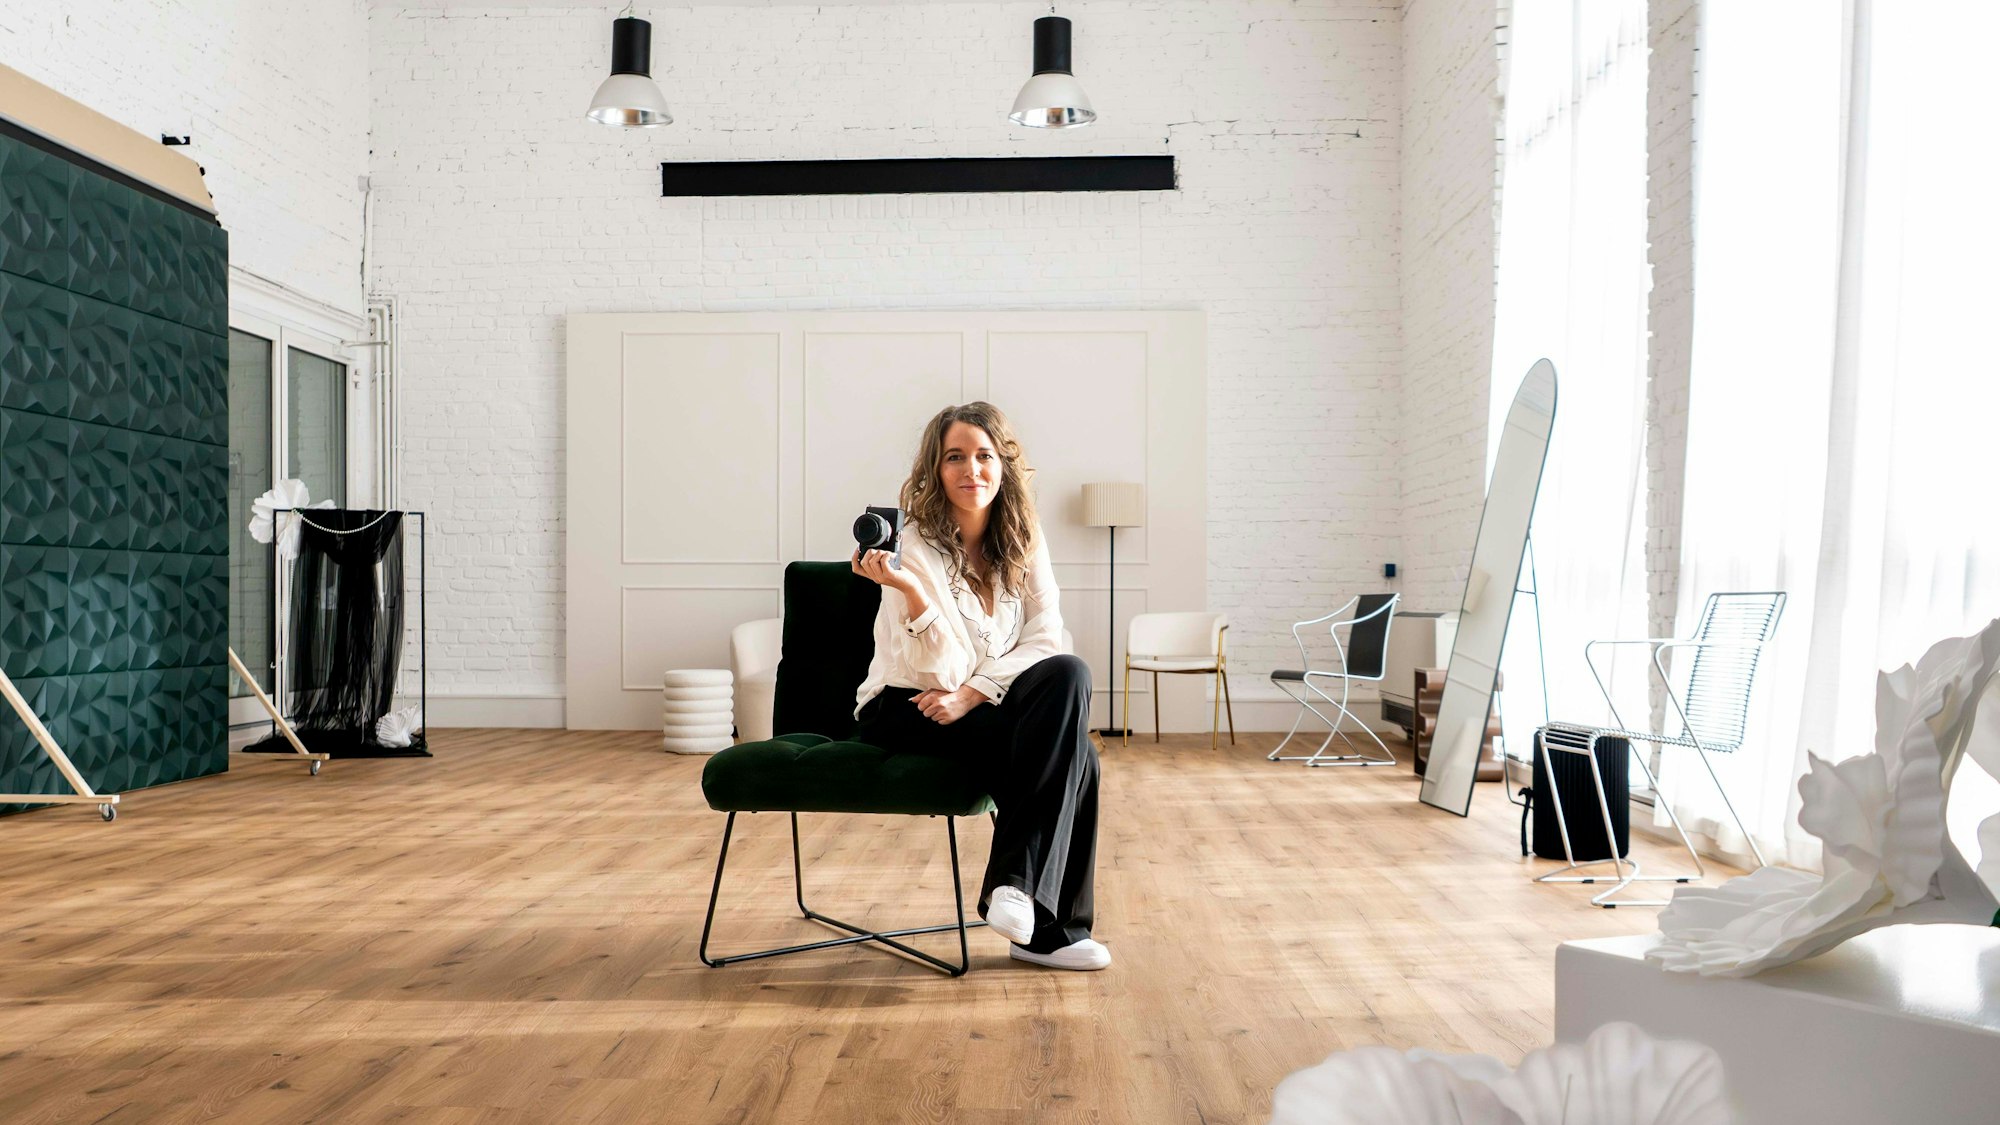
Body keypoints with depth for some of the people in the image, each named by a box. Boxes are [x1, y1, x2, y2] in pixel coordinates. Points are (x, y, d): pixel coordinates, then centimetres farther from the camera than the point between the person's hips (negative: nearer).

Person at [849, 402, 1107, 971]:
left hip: (987, 709, 5)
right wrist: (909, 590, -36)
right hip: (904, 712, -5)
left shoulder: (1023, 540, 3)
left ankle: (1016, 884, -25)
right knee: (1073, 751, -25)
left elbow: (1047, 638, -6)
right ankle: (1049, 928, -15)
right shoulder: (918, 546, -13)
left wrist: (973, 691, -19)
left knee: (1068, 674, -28)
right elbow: (945, 671, -19)